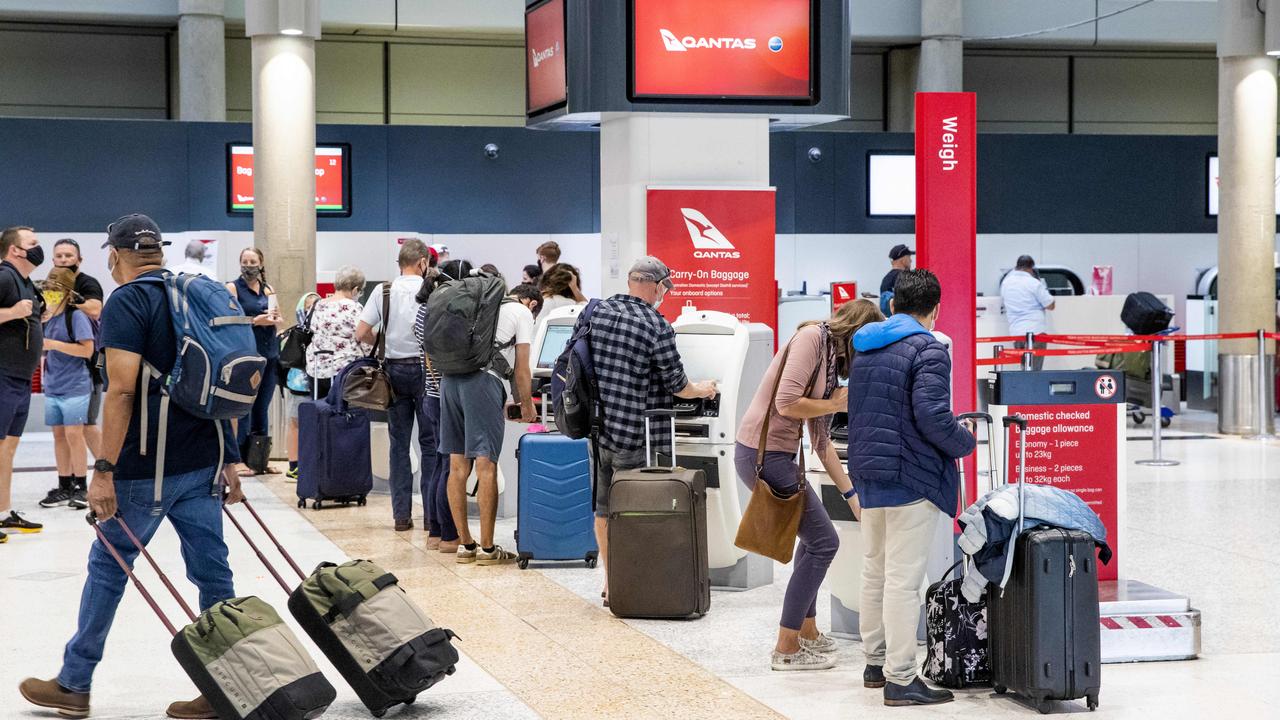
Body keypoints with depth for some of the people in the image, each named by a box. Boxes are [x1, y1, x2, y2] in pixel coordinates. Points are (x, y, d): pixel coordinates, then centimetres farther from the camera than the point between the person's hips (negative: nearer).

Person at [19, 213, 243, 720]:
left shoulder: (126, 303, -10)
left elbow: (122, 390, -19)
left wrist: (104, 469, -18)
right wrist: (229, 460, 19)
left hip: (146, 468, -6)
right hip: (203, 461, 6)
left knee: (108, 568, 6)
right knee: (212, 571, 5)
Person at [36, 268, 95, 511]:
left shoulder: (76, 316, -11)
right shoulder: (47, 318, 11)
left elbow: (87, 349, -18)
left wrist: (54, 344, -19)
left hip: (74, 386, -7)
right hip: (52, 387, 7)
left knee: (73, 435, -6)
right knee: (59, 435, 9)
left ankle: (80, 488, 2)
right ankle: (64, 487, 16)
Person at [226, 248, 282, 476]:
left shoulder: (268, 290, 16)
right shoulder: (233, 288, 0)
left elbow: (280, 322, 19)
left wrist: (274, 319, -4)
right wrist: (256, 321, -19)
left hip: (270, 354, 6)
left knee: (262, 408, 9)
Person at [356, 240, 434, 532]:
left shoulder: (383, 291, 0)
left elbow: (361, 333, -2)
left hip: (394, 369, 3)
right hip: (425, 368, -3)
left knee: (399, 443, 8)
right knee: (430, 442, 4)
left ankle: (401, 514, 8)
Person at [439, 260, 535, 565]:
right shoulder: (521, 312, 12)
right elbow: (522, 368, 8)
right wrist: (526, 405, 21)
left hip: (449, 379, 6)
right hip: (482, 381, -6)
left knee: (458, 466, 9)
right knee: (486, 466, -4)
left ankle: (465, 544, 14)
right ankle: (487, 548, -2)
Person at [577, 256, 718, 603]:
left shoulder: (592, 314, 2)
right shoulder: (658, 328, -15)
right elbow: (677, 384, -8)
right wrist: (702, 389, 13)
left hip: (596, 429, 6)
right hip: (635, 438, -6)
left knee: (603, 509, 16)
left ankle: (610, 584, 25)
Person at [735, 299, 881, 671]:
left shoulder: (831, 359, 16)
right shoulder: (812, 338, -11)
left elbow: (822, 440, 19)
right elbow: (786, 403, -22)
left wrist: (852, 494, 21)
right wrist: (836, 404, -6)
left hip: (777, 456, 9)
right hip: (764, 455, -9)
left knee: (814, 538, 22)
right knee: (823, 541, -2)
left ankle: (807, 633, 35)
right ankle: (787, 650, 4)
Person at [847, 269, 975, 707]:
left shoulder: (864, 349, 14)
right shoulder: (928, 350, -12)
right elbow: (932, 416, -22)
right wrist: (965, 443, -5)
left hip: (867, 474, 8)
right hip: (911, 478, -8)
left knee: (875, 572, 18)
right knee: (903, 579, -7)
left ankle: (876, 663, 27)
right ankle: (900, 680, -5)